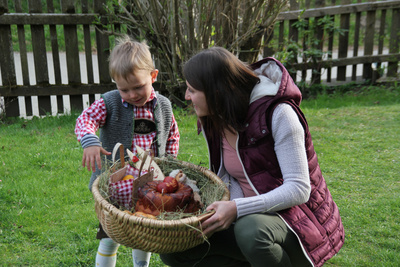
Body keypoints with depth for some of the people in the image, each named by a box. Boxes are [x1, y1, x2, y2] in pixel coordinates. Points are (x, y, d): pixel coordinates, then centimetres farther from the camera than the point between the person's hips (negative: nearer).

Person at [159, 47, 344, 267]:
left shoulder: (277, 113, -20)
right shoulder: (213, 122, 2)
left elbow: (299, 189, -23)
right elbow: (229, 179, 4)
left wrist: (238, 209, -32)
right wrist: (230, 210, -18)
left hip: (298, 221, -6)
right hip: (254, 217, 7)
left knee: (251, 229, -40)